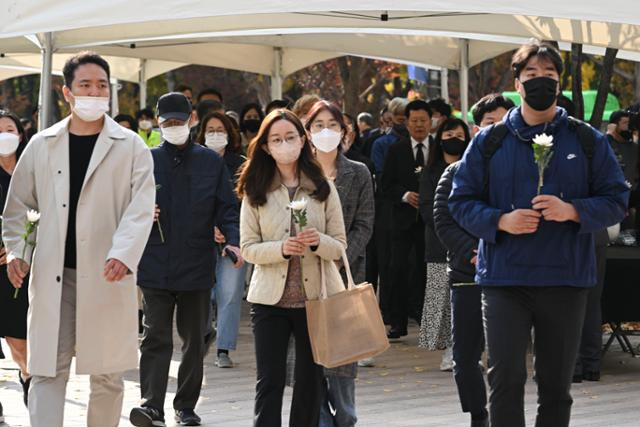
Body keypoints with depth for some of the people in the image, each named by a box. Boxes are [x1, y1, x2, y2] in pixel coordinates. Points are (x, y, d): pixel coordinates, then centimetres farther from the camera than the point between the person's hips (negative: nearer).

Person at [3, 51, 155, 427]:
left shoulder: (131, 148, 1)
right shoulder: (42, 145, 9)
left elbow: (141, 207, -10)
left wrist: (123, 254, -26)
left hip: (107, 278, -1)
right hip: (52, 276, 1)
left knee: (107, 375, 8)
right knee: (48, 372, -3)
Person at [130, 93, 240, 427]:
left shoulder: (210, 161, 6)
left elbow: (226, 208, 6)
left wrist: (233, 240, -11)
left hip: (197, 265, 1)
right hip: (155, 265, -1)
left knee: (194, 339, 10)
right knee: (156, 337, -9)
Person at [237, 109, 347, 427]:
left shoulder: (323, 188, 5)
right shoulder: (255, 192, 3)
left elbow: (340, 247, 4)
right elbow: (248, 248, -1)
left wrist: (319, 242, -18)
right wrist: (281, 248, -20)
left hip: (316, 296, 1)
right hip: (270, 297, -1)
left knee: (311, 380, 7)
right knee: (269, 382, -3)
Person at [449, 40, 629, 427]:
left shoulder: (587, 140, 5)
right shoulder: (489, 142, 5)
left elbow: (616, 200, 4)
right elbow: (462, 201, 6)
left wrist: (573, 211, -15)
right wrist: (500, 221, -13)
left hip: (566, 279, 1)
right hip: (504, 276, -1)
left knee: (557, 384, 10)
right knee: (506, 380, -4)